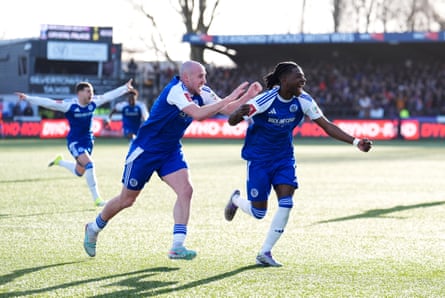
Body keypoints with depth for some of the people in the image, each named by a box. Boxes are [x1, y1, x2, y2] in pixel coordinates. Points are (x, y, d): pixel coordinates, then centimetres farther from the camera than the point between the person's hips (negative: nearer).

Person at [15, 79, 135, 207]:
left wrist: (125, 88, 11)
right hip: (74, 141, -6)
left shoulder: (93, 103, -4)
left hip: (88, 140, 6)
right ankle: (96, 199, -14)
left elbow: (109, 95, 6)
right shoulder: (70, 105, -18)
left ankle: (59, 161, 45)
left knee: (79, 172, 16)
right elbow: (48, 103, -22)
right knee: (89, 165, -22)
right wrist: (28, 98, -29)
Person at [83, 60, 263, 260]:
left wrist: (246, 96, -17)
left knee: (185, 190, -15)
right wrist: (229, 98, -39)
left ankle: (177, 247, -15)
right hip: (145, 151, -7)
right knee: (126, 200, 6)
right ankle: (94, 228, 32)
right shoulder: (176, 90, -27)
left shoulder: (202, 92, -3)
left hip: (171, 151, 7)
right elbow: (198, 114, -40)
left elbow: (226, 109, -1)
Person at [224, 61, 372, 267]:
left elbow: (327, 126, -7)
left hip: (284, 158, 4)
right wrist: (239, 113, -50)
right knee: (259, 212, 1)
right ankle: (236, 200, 38)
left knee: (286, 202, -14)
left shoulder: (303, 101, -10)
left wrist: (356, 142, -17)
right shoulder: (265, 100, -24)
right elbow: (231, 122, -24)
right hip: (258, 158, -4)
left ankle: (265, 253, 0)